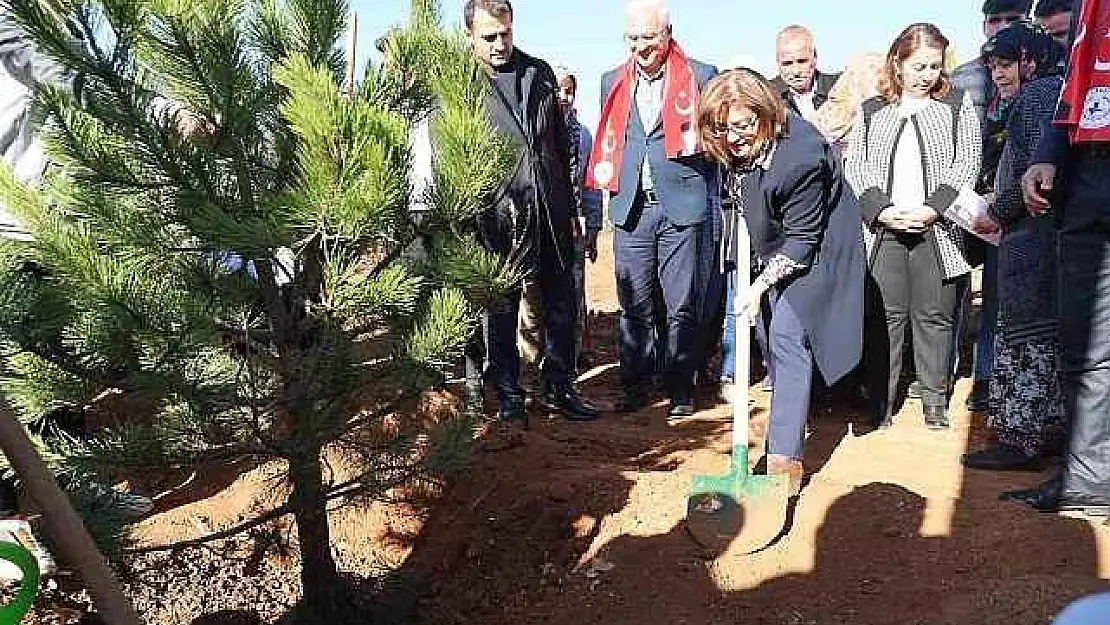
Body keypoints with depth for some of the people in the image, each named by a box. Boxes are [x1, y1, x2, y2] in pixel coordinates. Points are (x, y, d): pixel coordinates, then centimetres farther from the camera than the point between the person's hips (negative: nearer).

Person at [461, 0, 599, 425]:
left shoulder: (540, 74, 11)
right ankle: (509, 398, 19)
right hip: (498, 217, -5)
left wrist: (566, 202, 14)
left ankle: (559, 389, 27)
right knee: (501, 311, 5)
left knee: (561, 304, 12)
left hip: (550, 212, 5)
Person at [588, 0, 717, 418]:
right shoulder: (613, 82, 12)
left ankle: (681, 391, 14)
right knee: (634, 306, 6)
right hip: (630, 208, 3)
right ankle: (634, 387, 18)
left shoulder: (701, 76, 1)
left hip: (682, 207, -3)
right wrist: (608, 187, 12)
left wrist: (713, 206, -1)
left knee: (682, 306, 3)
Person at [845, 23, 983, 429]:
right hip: (883, 229, 1)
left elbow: (967, 162, 1)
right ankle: (880, 404, 8)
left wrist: (933, 208, -12)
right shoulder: (871, 111, 13)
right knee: (886, 315, 1)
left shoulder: (957, 105, 10)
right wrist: (881, 210, -10)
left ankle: (936, 403, 14)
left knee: (935, 316, 3)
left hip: (938, 228, 0)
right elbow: (855, 165, 5)